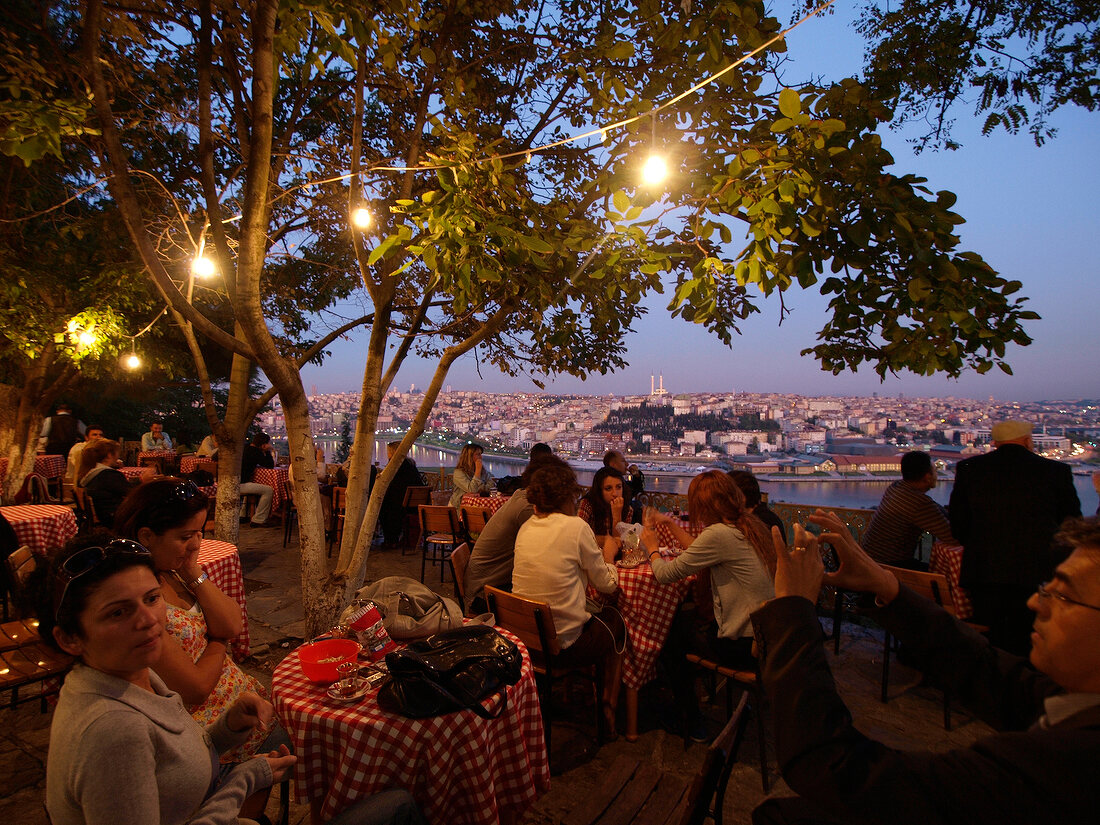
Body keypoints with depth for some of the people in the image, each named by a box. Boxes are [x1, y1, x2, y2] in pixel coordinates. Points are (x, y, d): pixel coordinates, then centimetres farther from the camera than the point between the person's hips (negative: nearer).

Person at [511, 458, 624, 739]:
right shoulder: (576, 526, -15)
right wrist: (608, 556, 13)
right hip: (563, 645, -6)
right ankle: (608, 714, 29)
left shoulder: (526, 527, 2)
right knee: (614, 619, 22)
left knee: (597, 617, 28)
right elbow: (607, 584, -5)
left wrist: (597, 554, 16)